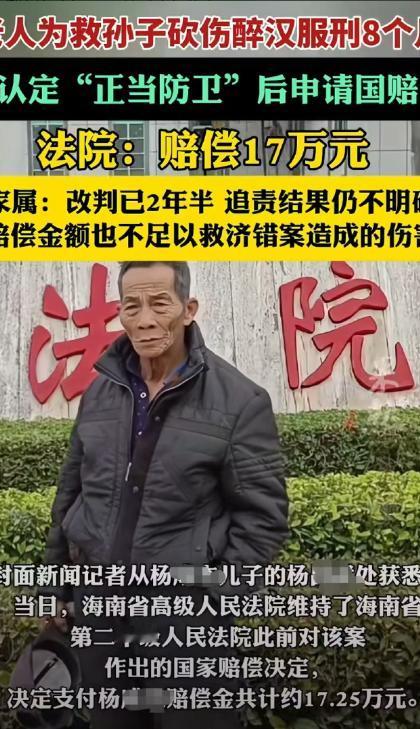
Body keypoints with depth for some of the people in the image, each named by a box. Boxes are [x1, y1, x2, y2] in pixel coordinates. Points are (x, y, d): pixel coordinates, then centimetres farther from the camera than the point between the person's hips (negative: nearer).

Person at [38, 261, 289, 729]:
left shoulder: (239, 401, -10)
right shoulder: (99, 394, 5)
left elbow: (263, 514, -9)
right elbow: (71, 493, 12)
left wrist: (213, 594, -12)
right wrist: (58, 585, 14)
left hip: (185, 610, -4)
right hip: (97, 604, 5)